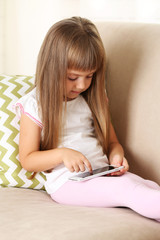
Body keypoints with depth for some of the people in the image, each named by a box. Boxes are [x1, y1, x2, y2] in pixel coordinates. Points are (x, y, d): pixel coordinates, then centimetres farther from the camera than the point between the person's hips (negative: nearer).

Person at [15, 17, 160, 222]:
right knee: (128, 189, -31)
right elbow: (27, 160, -1)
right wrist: (63, 153, -19)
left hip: (103, 174, 6)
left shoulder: (92, 100, 16)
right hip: (67, 181, -6)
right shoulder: (34, 105, 0)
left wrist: (117, 156, -4)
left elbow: (112, 142, 21)